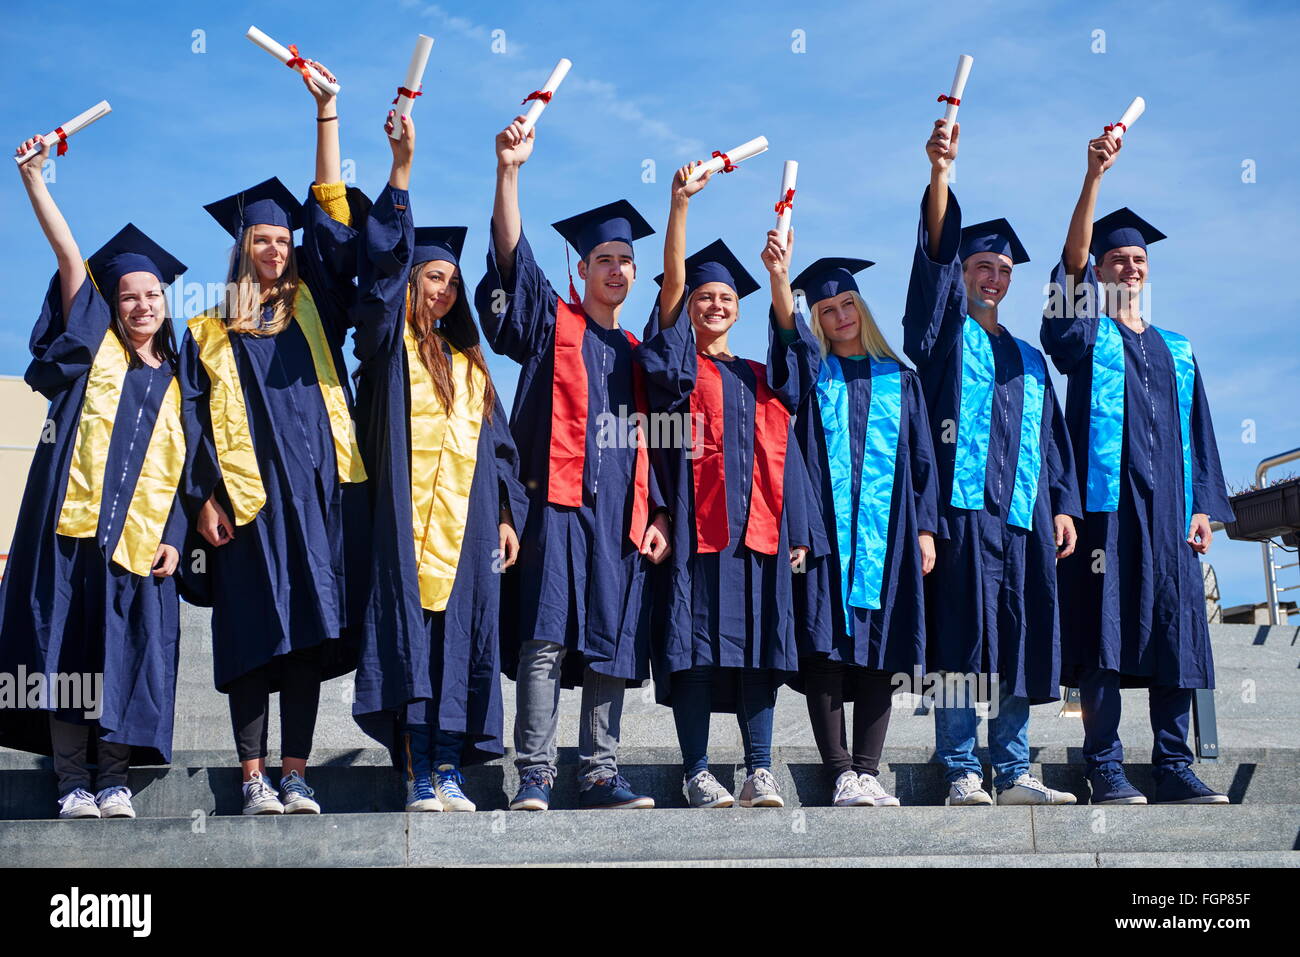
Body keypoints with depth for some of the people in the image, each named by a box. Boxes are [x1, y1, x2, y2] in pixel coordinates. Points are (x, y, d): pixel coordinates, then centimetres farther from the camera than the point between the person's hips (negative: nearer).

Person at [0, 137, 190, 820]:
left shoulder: (174, 381, 15)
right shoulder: (94, 345, 10)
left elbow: (181, 469, 12)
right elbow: (69, 256, 2)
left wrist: (173, 537, 1)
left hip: (138, 538, 2)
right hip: (72, 521, -2)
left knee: (124, 658, 1)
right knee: (67, 651, -3)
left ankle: (113, 781, 8)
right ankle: (72, 782, 2)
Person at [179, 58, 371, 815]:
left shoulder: (313, 309, 15)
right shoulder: (209, 335, 11)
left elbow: (331, 211, 13)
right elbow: (198, 421, 5)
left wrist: (326, 111, 11)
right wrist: (205, 497, -8)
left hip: (317, 491, 2)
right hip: (249, 496, -2)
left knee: (309, 629, 0)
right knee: (255, 635, -3)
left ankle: (297, 775, 4)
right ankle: (255, 778, 1)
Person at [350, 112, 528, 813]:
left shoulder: (468, 364, 22)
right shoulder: (389, 346, 7)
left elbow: (496, 442, 21)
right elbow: (384, 257, -6)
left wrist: (506, 514, 10)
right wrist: (402, 167, -14)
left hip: (467, 520, 5)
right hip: (407, 515, -5)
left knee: (461, 636, 0)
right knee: (411, 635, -9)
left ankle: (449, 768, 1)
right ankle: (418, 775, -9)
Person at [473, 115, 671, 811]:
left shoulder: (637, 353, 22)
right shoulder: (552, 325, 9)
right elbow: (512, 256, -7)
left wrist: (656, 514, 9)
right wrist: (509, 169, -19)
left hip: (621, 517, 5)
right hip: (560, 505, -5)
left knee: (610, 648, 3)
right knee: (545, 641, -12)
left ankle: (600, 776, 6)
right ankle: (534, 778, -12)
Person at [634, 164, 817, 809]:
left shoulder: (758, 380, 21)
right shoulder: (677, 362, 10)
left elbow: (783, 454, 17)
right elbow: (672, 281, -5)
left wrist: (795, 529, 7)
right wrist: (680, 203, -16)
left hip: (758, 524, 4)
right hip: (697, 520, -3)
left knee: (758, 646, -1)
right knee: (697, 645, -6)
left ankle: (759, 772, 1)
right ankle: (697, 774, -2)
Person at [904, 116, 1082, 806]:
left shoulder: (1027, 359, 25)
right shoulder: (943, 334, 10)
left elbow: (1051, 435, 22)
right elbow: (935, 258, -5)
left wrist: (1062, 505, 9)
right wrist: (939, 173, -18)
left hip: (1022, 514, 5)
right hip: (961, 508, -5)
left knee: (1019, 644, 3)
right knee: (961, 642, -8)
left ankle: (1012, 772, 9)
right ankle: (961, 773, -5)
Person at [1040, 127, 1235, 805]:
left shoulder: (1175, 350, 21)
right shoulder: (1086, 334, 7)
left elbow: (1195, 431, 18)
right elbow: (1073, 259, -10)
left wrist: (1201, 507, 6)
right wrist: (1094, 175, -21)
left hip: (1166, 507, 4)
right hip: (1106, 501, -4)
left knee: (1173, 633, 1)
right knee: (1104, 633, -7)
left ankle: (1174, 768, 6)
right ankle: (1105, 769, -5)